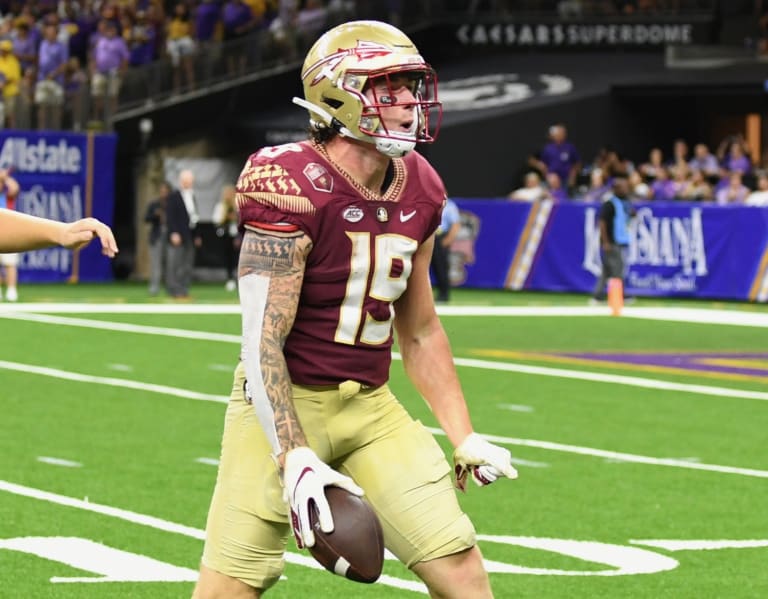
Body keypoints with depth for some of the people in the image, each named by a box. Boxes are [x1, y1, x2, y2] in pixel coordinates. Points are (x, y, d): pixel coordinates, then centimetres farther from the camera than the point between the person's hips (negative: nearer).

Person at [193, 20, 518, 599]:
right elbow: (263, 340, -20)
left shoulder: (418, 192, 4)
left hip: (371, 406, 6)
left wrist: (465, 437, 13)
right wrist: (294, 459, -27)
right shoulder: (294, 187, -18)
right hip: (287, 403, -6)